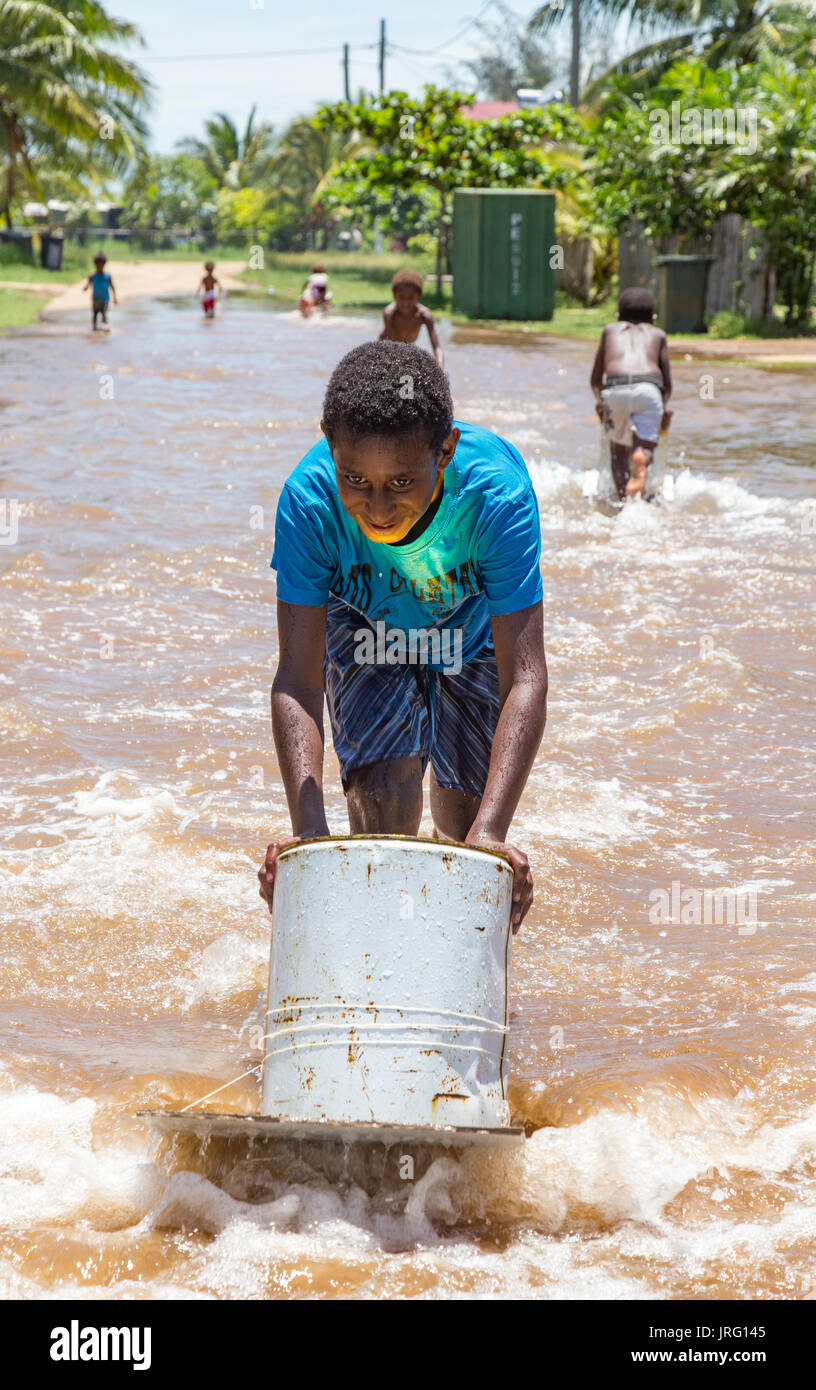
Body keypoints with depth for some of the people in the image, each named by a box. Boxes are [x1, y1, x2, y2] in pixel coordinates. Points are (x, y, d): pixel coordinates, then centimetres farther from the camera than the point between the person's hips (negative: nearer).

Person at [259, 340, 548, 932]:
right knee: (385, 798, -21)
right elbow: (298, 680, -37)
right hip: (367, 635, 0)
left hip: (473, 639, 0)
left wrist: (489, 832, -55)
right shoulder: (310, 500, -38)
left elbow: (524, 680, -44)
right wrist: (309, 830, -51)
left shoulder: (496, 493, -42)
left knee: (464, 822, 7)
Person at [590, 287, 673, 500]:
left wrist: (599, 402, 49)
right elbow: (667, 383, 23)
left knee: (618, 447, 18)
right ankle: (640, 466, -38)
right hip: (648, 388, -1)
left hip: (615, 388, 1)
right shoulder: (658, 334, 30)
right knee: (644, 448, -2)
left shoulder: (610, 330, 32)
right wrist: (665, 408, 40)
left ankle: (623, 498, -2)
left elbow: (595, 380, 31)